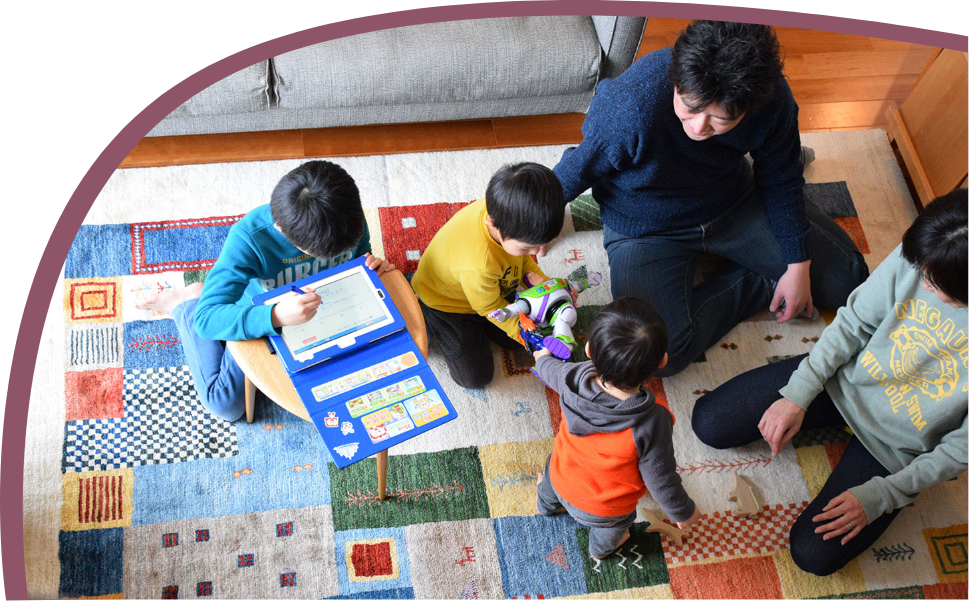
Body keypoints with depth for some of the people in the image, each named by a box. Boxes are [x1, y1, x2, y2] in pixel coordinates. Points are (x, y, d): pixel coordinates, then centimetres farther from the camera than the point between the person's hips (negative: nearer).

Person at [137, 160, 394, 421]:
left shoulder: (350, 215, -27)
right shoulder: (249, 237, -39)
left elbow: (360, 255, -2)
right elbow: (208, 319, -41)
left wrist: (372, 266, -27)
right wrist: (275, 316, -58)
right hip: (262, 321, -3)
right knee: (225, 404, 1)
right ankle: (186, 304, 23)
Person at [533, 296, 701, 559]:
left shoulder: (575, 378, -31)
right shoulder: (651, 422, -42)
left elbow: (552, 371, -4)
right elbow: (661, 479, -27)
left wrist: (544, 358, 20)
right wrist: (683, 512, -7)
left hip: (560, 480, 3)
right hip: (604, 511, -2)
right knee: (612, 527, 35)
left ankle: (545, 504, 73)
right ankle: (601, 548, 68)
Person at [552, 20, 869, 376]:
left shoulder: (772, 98, -24)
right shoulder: (631, 106, -37)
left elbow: (780, 180, -5)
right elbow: (578, 170, -17)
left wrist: (798, 264, -3)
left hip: (733, 204, 3)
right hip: (647, 229, -3)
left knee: (846, 280, 3)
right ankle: (759, 284, -1)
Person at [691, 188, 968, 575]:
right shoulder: (914, 258, -24)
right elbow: (854, 322, -7)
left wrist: (881, 495, -16)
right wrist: (798, 395, -11)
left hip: (894, 446, -2)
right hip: (845, 379, 3)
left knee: (814, 555, -7)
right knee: (709, 423, -1)